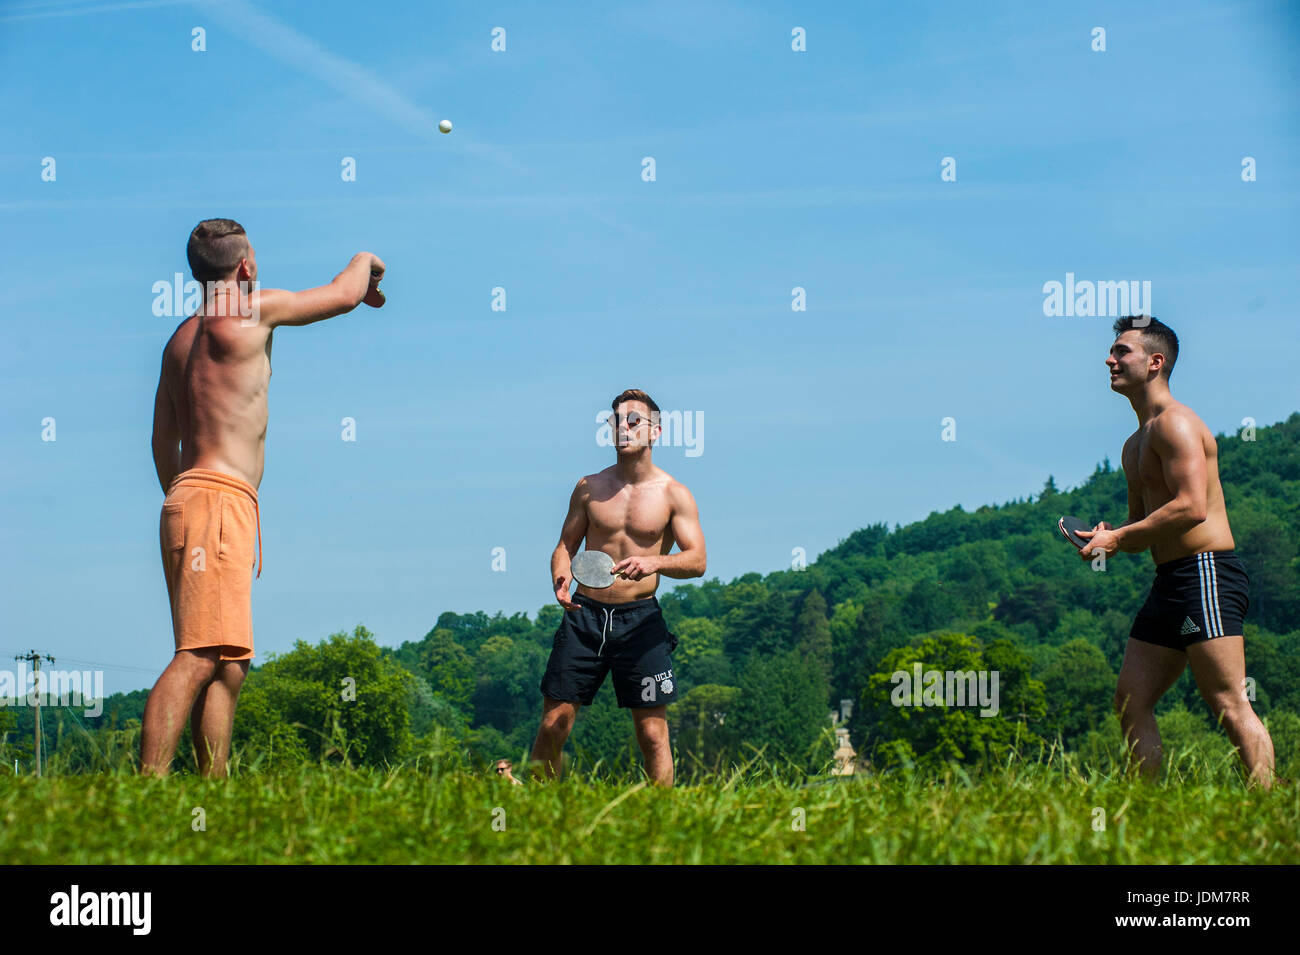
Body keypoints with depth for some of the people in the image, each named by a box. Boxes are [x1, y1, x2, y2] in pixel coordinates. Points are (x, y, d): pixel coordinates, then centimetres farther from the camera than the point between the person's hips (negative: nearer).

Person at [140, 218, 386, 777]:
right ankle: (146, 794, -28)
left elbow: (163, 442, 26)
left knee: (228, 667, 7)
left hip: (188, 498, 10)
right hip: (219, 499, -10)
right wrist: (365, 263, 27)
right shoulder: (250, 312, -3)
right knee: (200, 656, -19)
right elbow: (345, 295, 6)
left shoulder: (181, 339, 21)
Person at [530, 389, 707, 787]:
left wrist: (654, 563, -26)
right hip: (585, 614, 2)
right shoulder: (590, 487, 7)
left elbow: (697, 560, -6)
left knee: (653, 732, -4)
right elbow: (566, 545, 14)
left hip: (640, 618, -2)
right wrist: (560, 579, -8)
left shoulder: (674, 495, 0)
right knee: (554, 724, -2)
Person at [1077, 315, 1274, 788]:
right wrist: (1109, 537, 5)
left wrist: (1119, 538, -16)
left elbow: (1192, 506, -21)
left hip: (1205, 573, -10)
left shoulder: (1175, 423, -9)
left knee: (1229, 705, -14)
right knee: (1131, 701, 7)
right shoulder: (1135, 444, 21)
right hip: (1170, 580, 10)